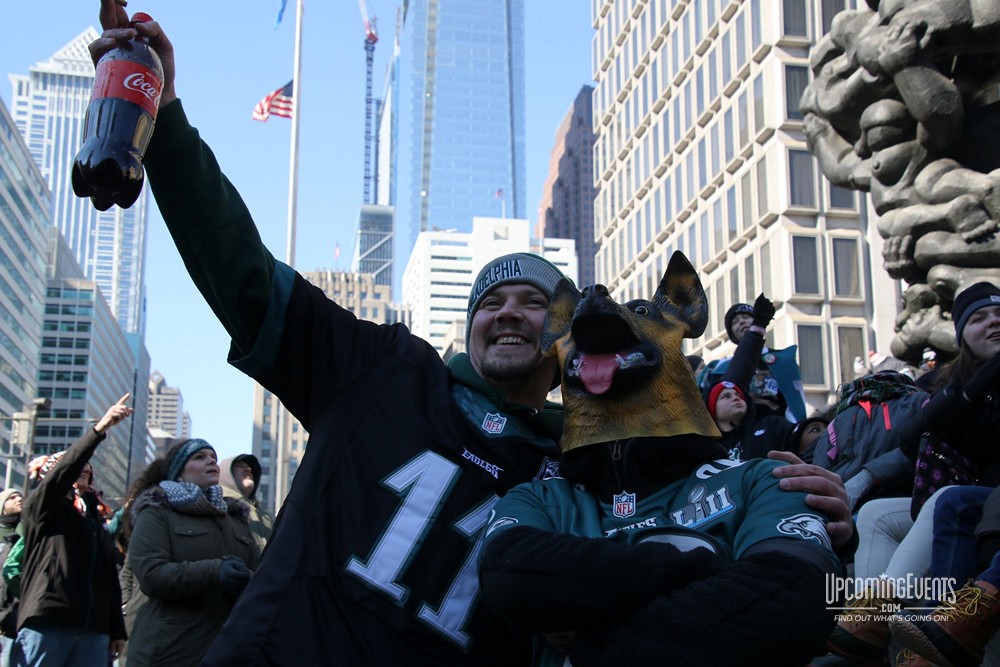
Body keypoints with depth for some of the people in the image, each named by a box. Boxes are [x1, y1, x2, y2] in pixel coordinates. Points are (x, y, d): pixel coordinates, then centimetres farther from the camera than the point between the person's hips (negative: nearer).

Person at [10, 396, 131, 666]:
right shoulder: (39, 508, 8)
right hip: (46, 624, -5)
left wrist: (117, 631, 11)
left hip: (94, 632, 5)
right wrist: (99, 429, -20)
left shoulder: (96, 521, 24)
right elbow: (62, 472, -12)